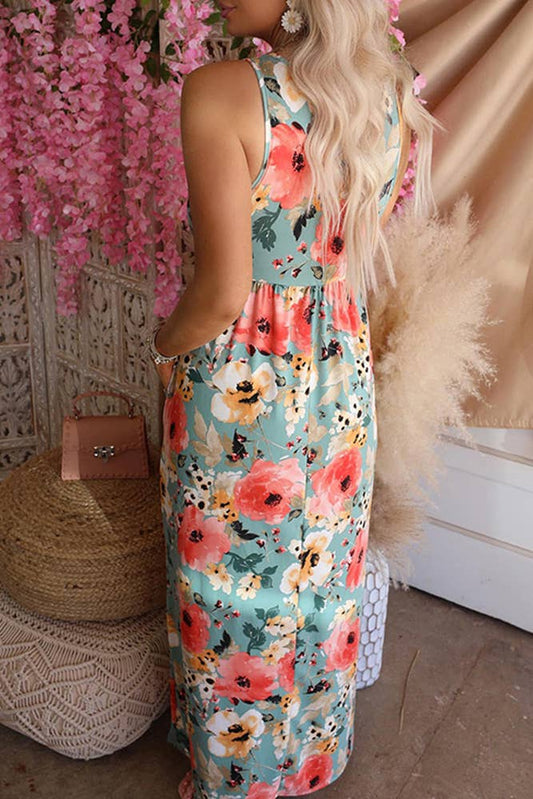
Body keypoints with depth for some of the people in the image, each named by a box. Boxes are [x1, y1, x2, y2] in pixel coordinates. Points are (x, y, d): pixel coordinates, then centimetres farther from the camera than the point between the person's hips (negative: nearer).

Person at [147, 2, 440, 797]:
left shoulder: (221, 92, -22)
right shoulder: (395, 98, -3)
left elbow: (224, 290, -23)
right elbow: (365, 249, 5)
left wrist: (167, 343, -4)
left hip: (236, 396, -5)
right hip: (342, 384, 6)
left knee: (232, 590, 17)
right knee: (320, 580, 25)